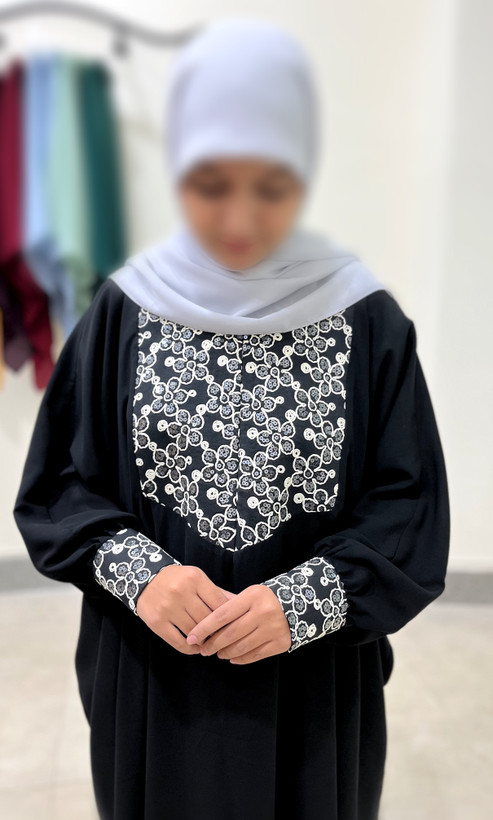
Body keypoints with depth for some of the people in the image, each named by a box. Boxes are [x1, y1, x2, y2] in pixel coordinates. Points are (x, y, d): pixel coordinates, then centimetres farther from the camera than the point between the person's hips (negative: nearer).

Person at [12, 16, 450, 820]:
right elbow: (54, 483, -2)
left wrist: (304, 599, -21)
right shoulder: (124, 311, -6)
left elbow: (411, 511, -7)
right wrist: (138, 571, -18)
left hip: (313, 685, 0)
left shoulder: (369, 323, -9)